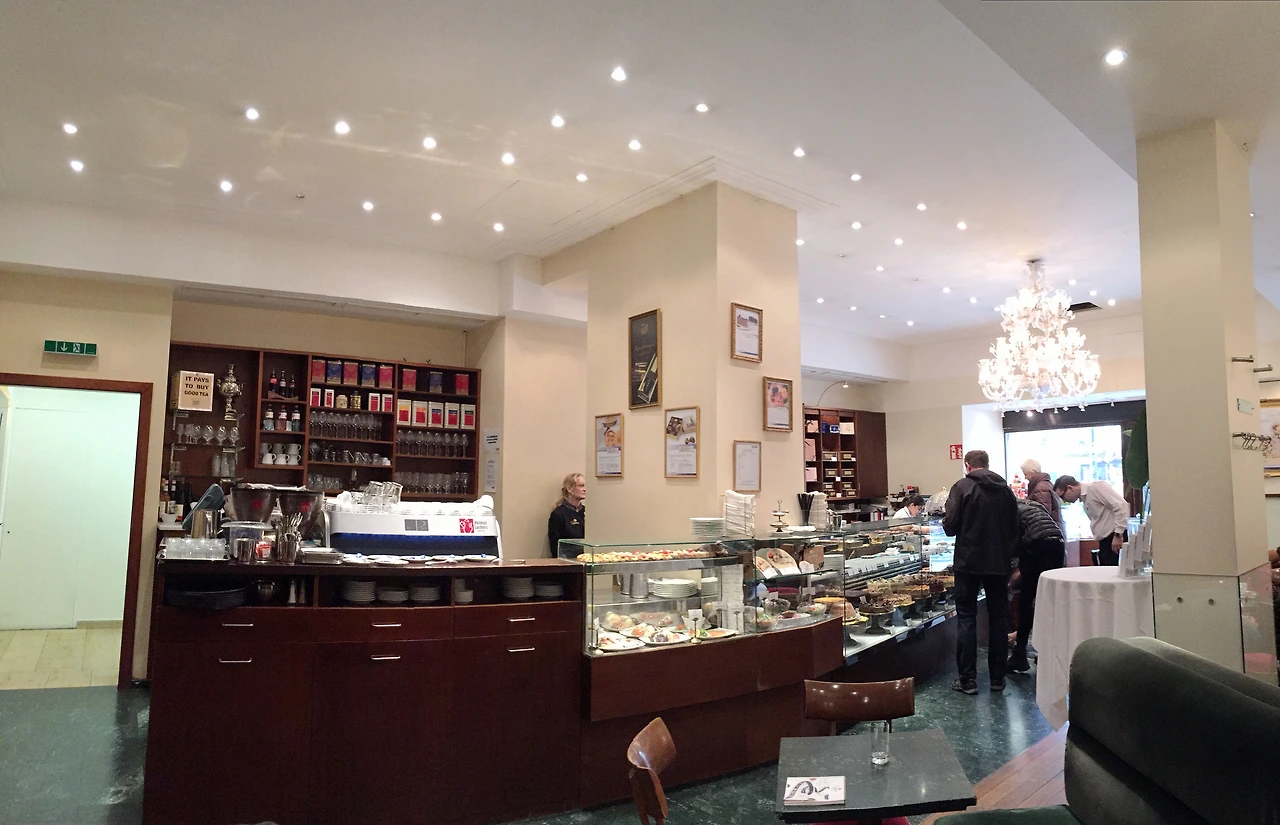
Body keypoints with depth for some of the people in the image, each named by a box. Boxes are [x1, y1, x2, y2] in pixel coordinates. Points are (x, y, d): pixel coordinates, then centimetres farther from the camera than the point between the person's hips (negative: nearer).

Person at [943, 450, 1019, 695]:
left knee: (966, 618, 3)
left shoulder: (963, 487, -9)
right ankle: (997, 677, 18)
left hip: (969, 562, -4)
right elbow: (1015, 529, 7)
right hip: (999, 562, 4)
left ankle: (967, 679, 3)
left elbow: (950, 526, -13)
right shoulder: (1005, 489, 4)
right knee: (999, 618, 13)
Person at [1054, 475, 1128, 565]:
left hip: (1115, 539, -9)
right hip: (1105, 541, 9)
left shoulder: (1096, 487, -11)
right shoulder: (1084, 497, 16)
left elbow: (1121, 506, -17)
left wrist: (1118, 535, -17)